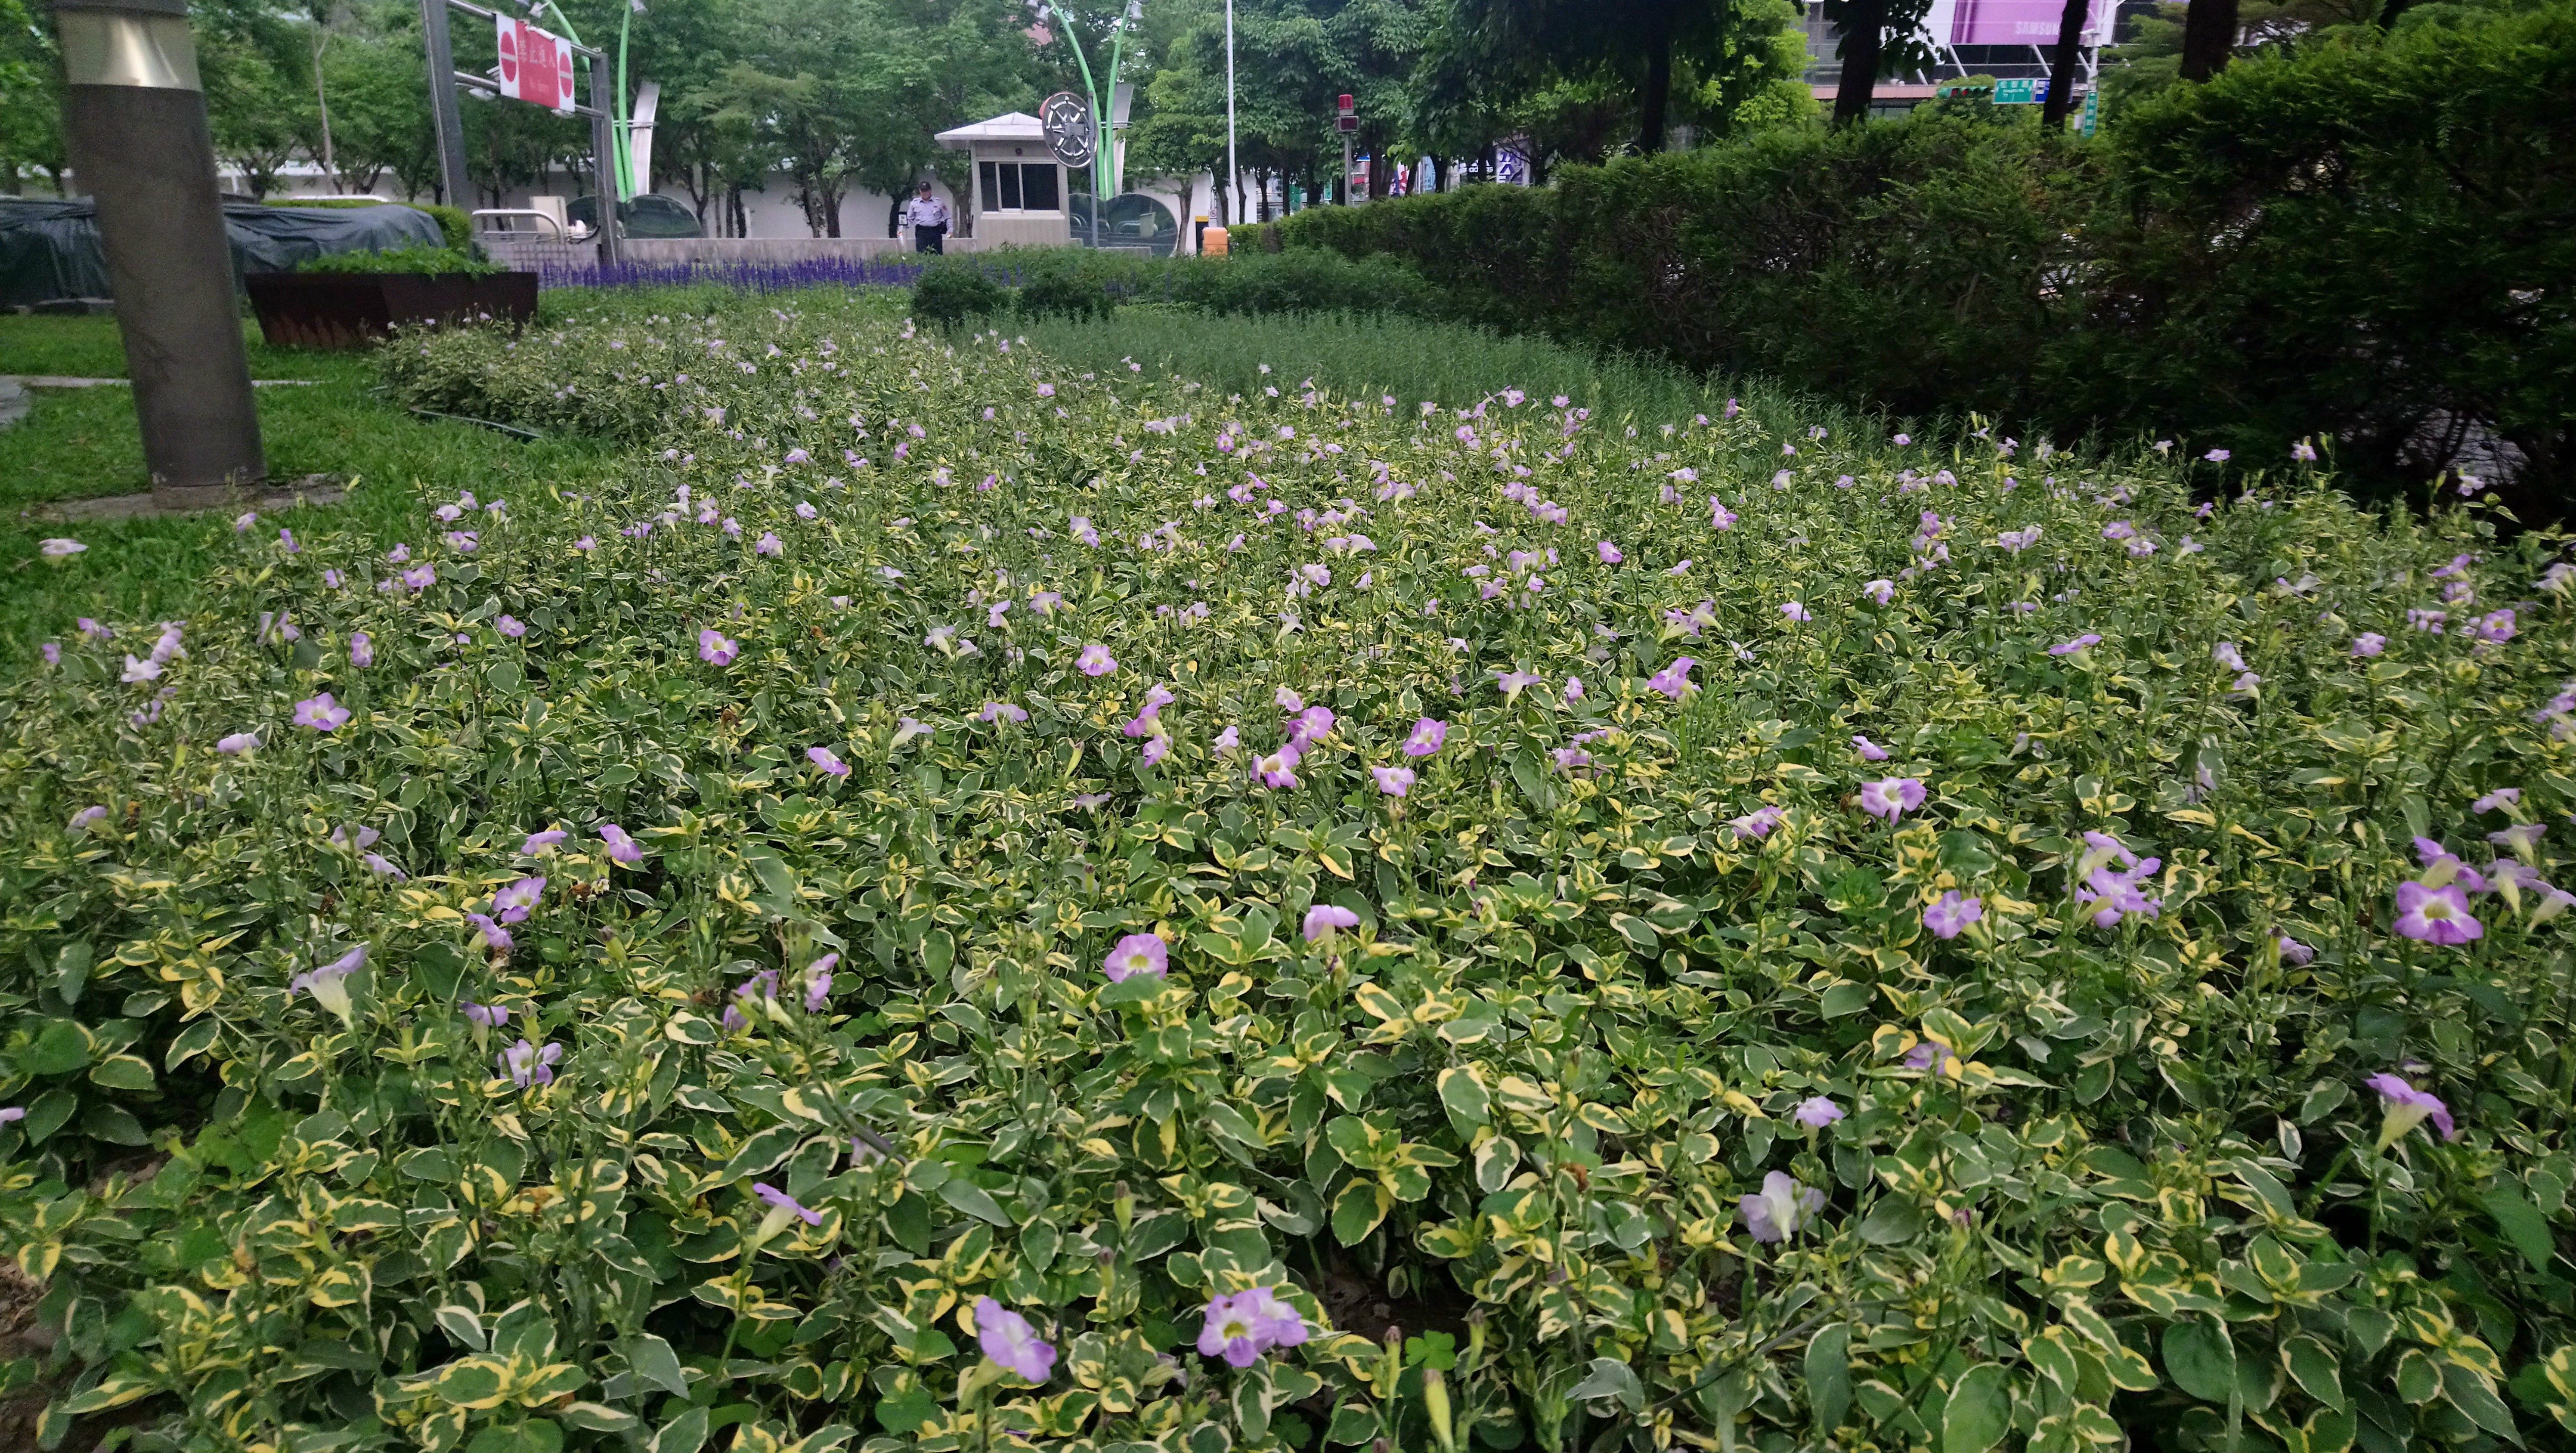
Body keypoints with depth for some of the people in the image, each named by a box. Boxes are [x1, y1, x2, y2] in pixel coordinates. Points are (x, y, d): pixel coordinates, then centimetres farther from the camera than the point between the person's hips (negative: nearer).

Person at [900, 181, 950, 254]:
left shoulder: (939, 203, 10)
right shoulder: (915, 203, 13)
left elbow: (947, 218, 13)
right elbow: (909, 219, 18)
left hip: (936, 232, 0)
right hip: (921, 232, 0)